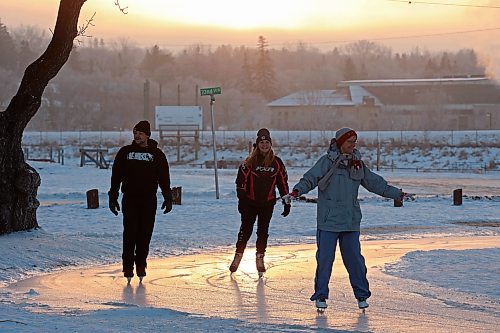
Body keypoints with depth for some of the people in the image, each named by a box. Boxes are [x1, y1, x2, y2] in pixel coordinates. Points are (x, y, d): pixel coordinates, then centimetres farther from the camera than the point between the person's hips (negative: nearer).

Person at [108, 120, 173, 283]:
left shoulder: (157, 154, 6)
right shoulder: (125, 152, 7)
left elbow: (164, 177, 7)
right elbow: (116, 176, 9)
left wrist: (168, 198, 0)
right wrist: (113, 197, 5)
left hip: (149, 201, 0)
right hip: (129, 199, 0)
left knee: (145, 234, 1)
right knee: (130, 233, -6)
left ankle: (141, 265, 12)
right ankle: (128, 266, -1)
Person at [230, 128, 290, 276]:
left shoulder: (277, 163, 2)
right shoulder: (249, 162, -4)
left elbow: (283, 183, 7)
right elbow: (241, 181, -5)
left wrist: (287, 203, 5)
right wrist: (241, 200, -11)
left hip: (268, 203, 2)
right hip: (250, 202, -1)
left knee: (263, 231, 8)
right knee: (246, 230, 3)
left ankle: (260, 259, 19)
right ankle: (237, 257, 13)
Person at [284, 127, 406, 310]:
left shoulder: (357, 163, 11)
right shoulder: (327, 161, -4)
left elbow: (376, 183, 21)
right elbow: (310, 178, -13)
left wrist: (397, 193, 23)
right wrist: (297, 191, -31)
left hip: (351, 221, 4)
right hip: (328, 221, -4)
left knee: (354, 258, 4)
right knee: (325, 258, -1)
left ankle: (362, 295, 16)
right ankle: (321, 296, 10)